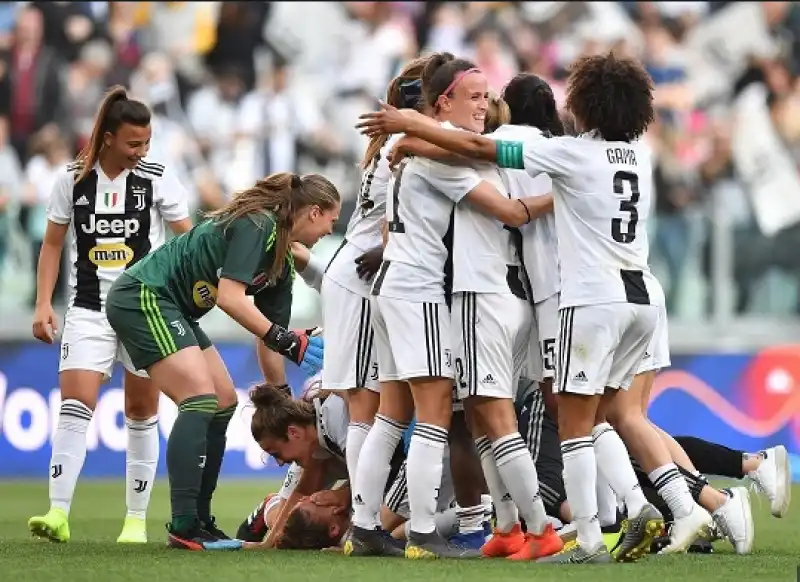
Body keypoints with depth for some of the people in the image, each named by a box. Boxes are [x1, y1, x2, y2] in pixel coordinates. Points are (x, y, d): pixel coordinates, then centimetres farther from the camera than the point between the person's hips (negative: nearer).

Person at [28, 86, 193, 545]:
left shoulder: (158, 178, -3)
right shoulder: (74, 178, 1)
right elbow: (53, 243, 9)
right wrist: (43, 303, 2)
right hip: (89, 309, 0)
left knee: (142, 412, 4)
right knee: (75, 403, -13)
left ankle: (137, 520, 10)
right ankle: (59, 514, -17)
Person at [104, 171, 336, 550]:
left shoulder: (283, 262, 13)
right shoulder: (257, 225, -17)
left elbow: (269, 333, 17)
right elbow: (229, 297, -26)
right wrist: (288, 342, -27)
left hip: (170, 310, 11)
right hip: (142, 296, -11)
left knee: (224, 403, 10)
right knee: (200, 399, -19)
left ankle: (199, 520, 14)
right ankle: (183, 527, -23)